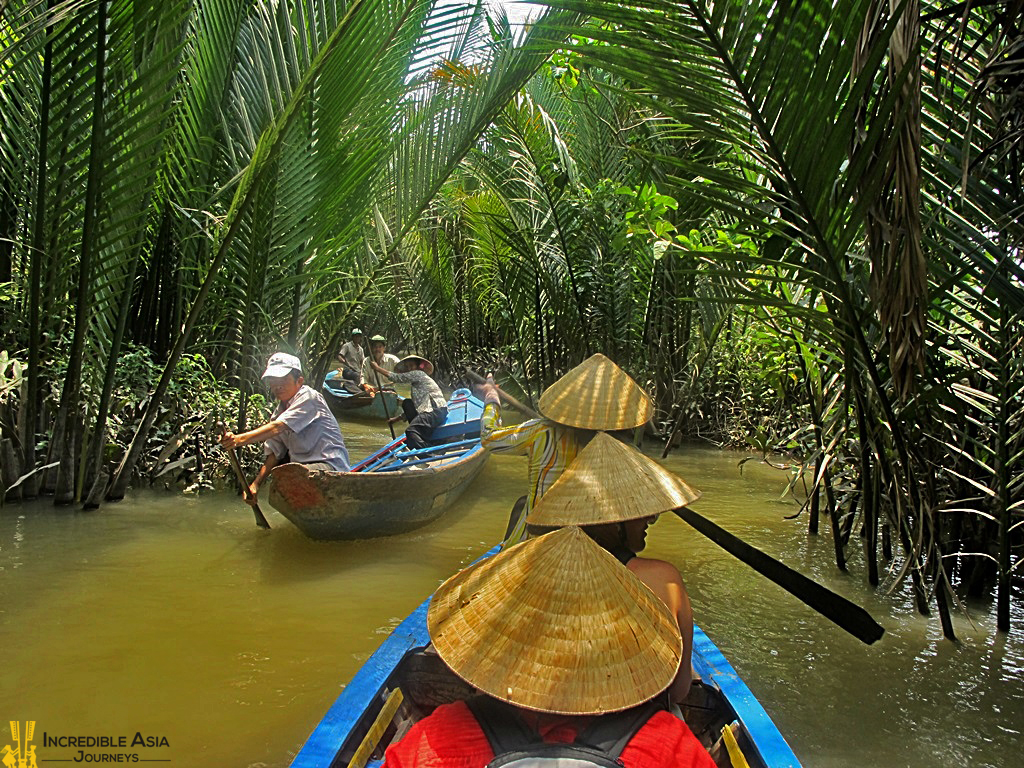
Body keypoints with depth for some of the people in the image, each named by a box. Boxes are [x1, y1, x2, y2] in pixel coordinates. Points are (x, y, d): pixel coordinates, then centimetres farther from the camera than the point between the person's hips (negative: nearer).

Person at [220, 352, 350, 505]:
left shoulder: (308, 397, -12)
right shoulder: (279, 413, 14)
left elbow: (277, 428, -25)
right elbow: (274, 453, 9)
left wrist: (240, 439, -35)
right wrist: (255, 484, -5)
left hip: (331, 464, -10)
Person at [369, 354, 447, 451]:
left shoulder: (419, 374, 0)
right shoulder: (414, 385, 28)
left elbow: (396, 377, -2)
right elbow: (415, 406, 29)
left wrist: (377, 368, 7)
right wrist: (397, 418, 28)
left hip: (437, 411, -10)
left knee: (411, 430, -23)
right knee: (407, 403, 15)